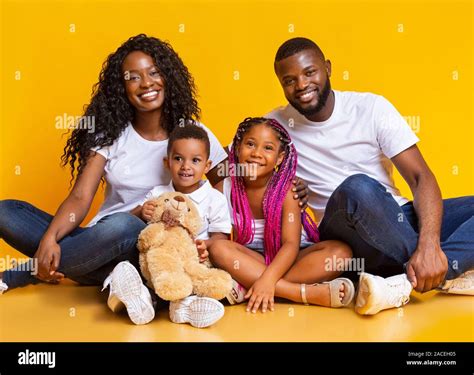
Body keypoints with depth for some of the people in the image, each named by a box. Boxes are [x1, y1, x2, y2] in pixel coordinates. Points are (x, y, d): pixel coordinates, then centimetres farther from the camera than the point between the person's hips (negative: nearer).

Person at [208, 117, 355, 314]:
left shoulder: (286, 189, -11)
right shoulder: (224, 189, -4)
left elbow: (291, 243, -21)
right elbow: (217, 237, -3)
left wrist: (268, 279, -37)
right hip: (250, 262, 1)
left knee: (340, 251, -26)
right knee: (218, 249, -30)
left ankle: (247, 288, -34)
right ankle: (308, 293, -38)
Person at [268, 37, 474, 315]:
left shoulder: (371, 107, -3)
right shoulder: (276, 125, 1)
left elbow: (421, 177, -10)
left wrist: (429, 244, -28)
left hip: (400, 222, 3)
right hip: (346, 234, -2)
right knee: (357, 188, -35)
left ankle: (407, 282, -33)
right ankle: (450, 274, -22)